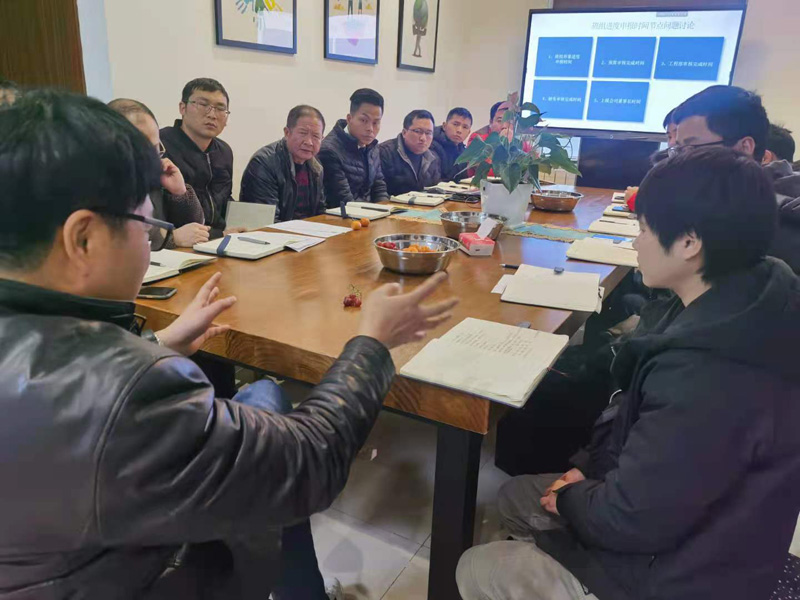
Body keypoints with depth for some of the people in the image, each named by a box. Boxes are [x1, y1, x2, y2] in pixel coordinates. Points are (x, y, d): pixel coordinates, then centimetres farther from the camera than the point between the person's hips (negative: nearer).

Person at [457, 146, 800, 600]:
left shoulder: (709, 380, -38)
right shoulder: (738, 307, -7)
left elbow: (630, 521, -28)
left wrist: (569, 498, -9)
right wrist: (590, 470, -2)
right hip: (687, 523, 8)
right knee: (516, 498, 20)